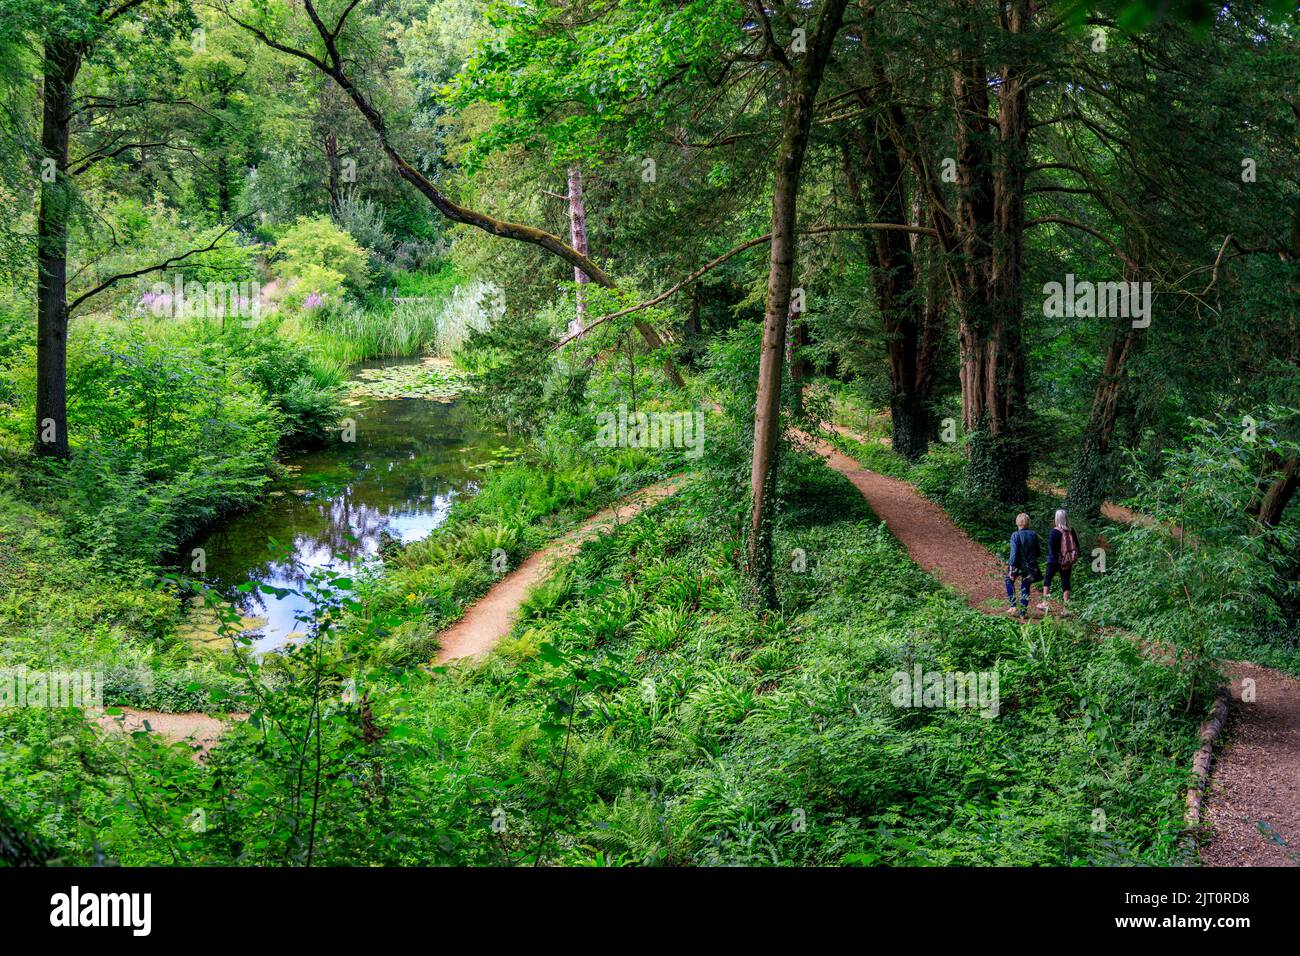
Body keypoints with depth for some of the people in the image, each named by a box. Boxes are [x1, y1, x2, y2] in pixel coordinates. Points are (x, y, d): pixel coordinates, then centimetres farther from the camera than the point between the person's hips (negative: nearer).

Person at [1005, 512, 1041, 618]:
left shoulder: (1015, 535, -15)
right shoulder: (1033, 535, -2)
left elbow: (1014, 553, -19)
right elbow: (1037, 552, 5)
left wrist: (1011, 567, -14)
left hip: (1018, 565, -3)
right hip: (1030, 566, 3)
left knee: (1009, 581, 24)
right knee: (1025, 588, 14)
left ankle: (1013, 606, 17)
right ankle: (1023, 612, 14)